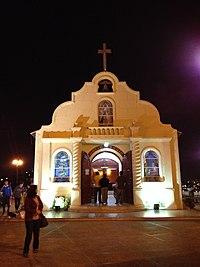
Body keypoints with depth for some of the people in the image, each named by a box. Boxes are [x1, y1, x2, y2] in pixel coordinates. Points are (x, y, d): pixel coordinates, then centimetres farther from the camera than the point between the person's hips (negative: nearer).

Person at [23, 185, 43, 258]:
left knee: (36, 234, 14)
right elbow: (27, 209, -17)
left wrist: (40, 211, -2)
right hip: (30, 219, -6)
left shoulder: (37, 197, 4)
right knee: (29, 235, -3)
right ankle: (25, 251, 10)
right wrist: (36, 211, -14)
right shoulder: (28, 199, -15)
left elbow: (41, 205, 15)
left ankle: (35, 248, 33)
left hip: (37, 219, 6)